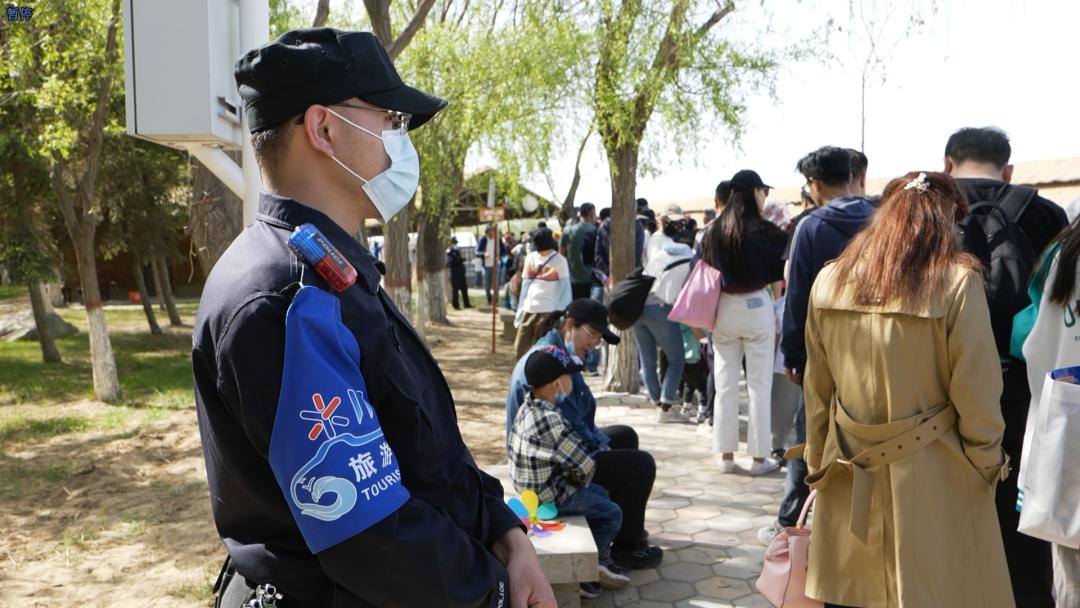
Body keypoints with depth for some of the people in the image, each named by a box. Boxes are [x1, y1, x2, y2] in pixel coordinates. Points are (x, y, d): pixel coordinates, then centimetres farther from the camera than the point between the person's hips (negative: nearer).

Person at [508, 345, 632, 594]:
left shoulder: (528, 407, -1)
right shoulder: (550, 422, -32)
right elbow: (586, 466, -27)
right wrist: (580, 481, -5)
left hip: (532, 486, 9)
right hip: (549, 497, -9)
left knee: (601, 494, 25)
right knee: (613, 514, 3)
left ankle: (600, 561, 32)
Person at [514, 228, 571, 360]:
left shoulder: (559, 260, -3)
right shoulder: (530, 258, 11)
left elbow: (564, 288, -4)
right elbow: (525, 285, 14)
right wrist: (520, 311, 11)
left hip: (549, 311, -5)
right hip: (529, 310, 5)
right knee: (521, 349, 7)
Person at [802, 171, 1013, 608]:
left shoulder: (828, 281, -1)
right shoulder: (958, 281, -12)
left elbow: (816, 391, 5)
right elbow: (975, 391, -8)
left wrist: (819, 465, 14)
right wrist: (988, 462, 7)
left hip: (850, 481, 4)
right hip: (933, 481, -3)